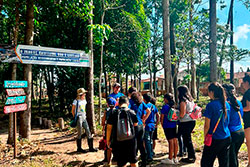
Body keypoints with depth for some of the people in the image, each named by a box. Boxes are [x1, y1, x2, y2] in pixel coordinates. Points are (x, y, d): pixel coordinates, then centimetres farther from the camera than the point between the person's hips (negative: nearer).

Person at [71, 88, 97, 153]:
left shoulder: (84, 100, 11)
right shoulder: (76, 101, -9)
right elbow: (72, 111, -3)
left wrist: (84, 115, 15)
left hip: (84, 118, 7)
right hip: (79, 118, -6)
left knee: (88, 132, 2)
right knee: (79, 133, 1)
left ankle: (91, 147, 8)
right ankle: (79, 148, 16)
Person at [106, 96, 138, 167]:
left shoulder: (113, 113, -6)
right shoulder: (132, 112, -4)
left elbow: (109, 128, -4)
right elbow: (135, 124, 11)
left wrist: (108, 140, 6)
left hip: (118, 141, -1)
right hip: (130, 140, 1)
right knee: (133, 161, 20)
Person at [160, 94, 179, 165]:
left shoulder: (165, 106, -10)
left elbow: (162, 118, -5)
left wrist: (162, 124, 10)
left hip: (168, 126, -6)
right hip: (175, 125, 6)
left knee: (171, 142, -3)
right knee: (175, 141, 9)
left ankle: (170, 159, 5)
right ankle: (175, 158, 19)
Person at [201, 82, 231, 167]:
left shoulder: (211, 105, -17)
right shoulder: (227, 104, 3)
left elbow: (207, 126, -13)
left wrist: (205, 137, 1)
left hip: (215, 139, -7)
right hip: (227, 138, 7)